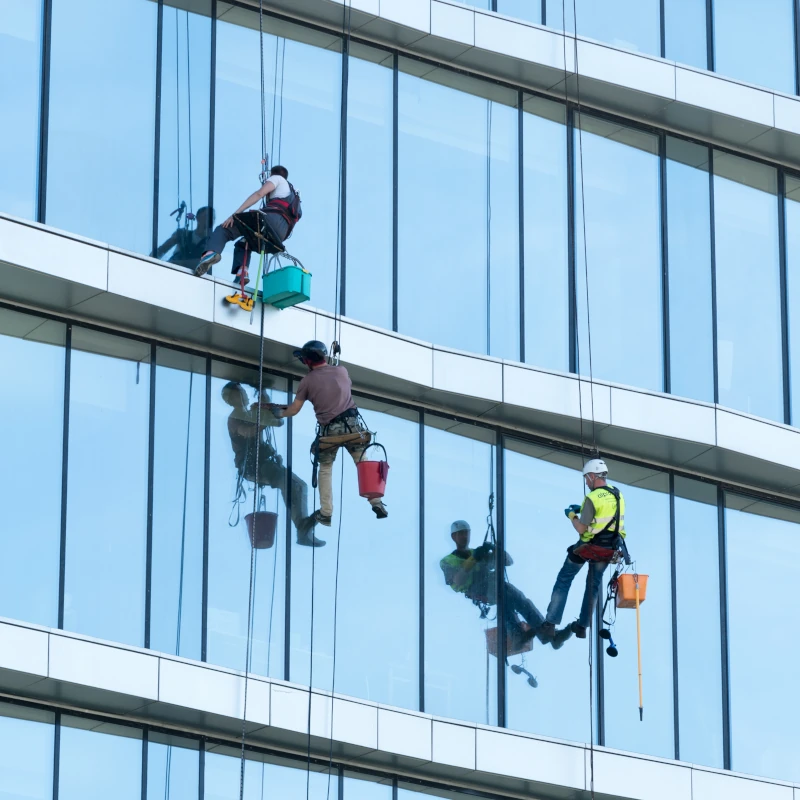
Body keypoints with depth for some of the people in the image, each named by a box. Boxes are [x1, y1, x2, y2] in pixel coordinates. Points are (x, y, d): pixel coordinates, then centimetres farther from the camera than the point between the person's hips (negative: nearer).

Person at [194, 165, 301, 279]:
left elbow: (259, 193, 2)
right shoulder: (293, 194, 43)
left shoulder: (277, 178, 21)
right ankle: (242, 271, -3)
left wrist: (235, 213, -7)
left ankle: (211, 252, -37)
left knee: (224, 229, -4)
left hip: (271, 218, -7)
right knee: (242, 244, 28)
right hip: (280, 235, 7)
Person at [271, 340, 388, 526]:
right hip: (352, 424, 1)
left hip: (329, 429, -1)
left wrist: (280, 413, 27)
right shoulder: (341, 371, 8)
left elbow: (294, 409, 7)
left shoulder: (308, 381, 1)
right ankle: (377, 503, 0)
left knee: (325, 469, 15)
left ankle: (326, 513, 13)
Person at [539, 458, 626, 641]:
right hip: (610, 550, 6)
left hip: (589, 547, -6)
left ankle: (551, 623, 5)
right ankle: (583, 625, 23)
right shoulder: (618, 495, 2)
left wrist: (572, 515, -1)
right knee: (594, 584, 21)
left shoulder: (592, 498, -20)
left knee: (564, 579, 8)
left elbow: (581, 529, -19)